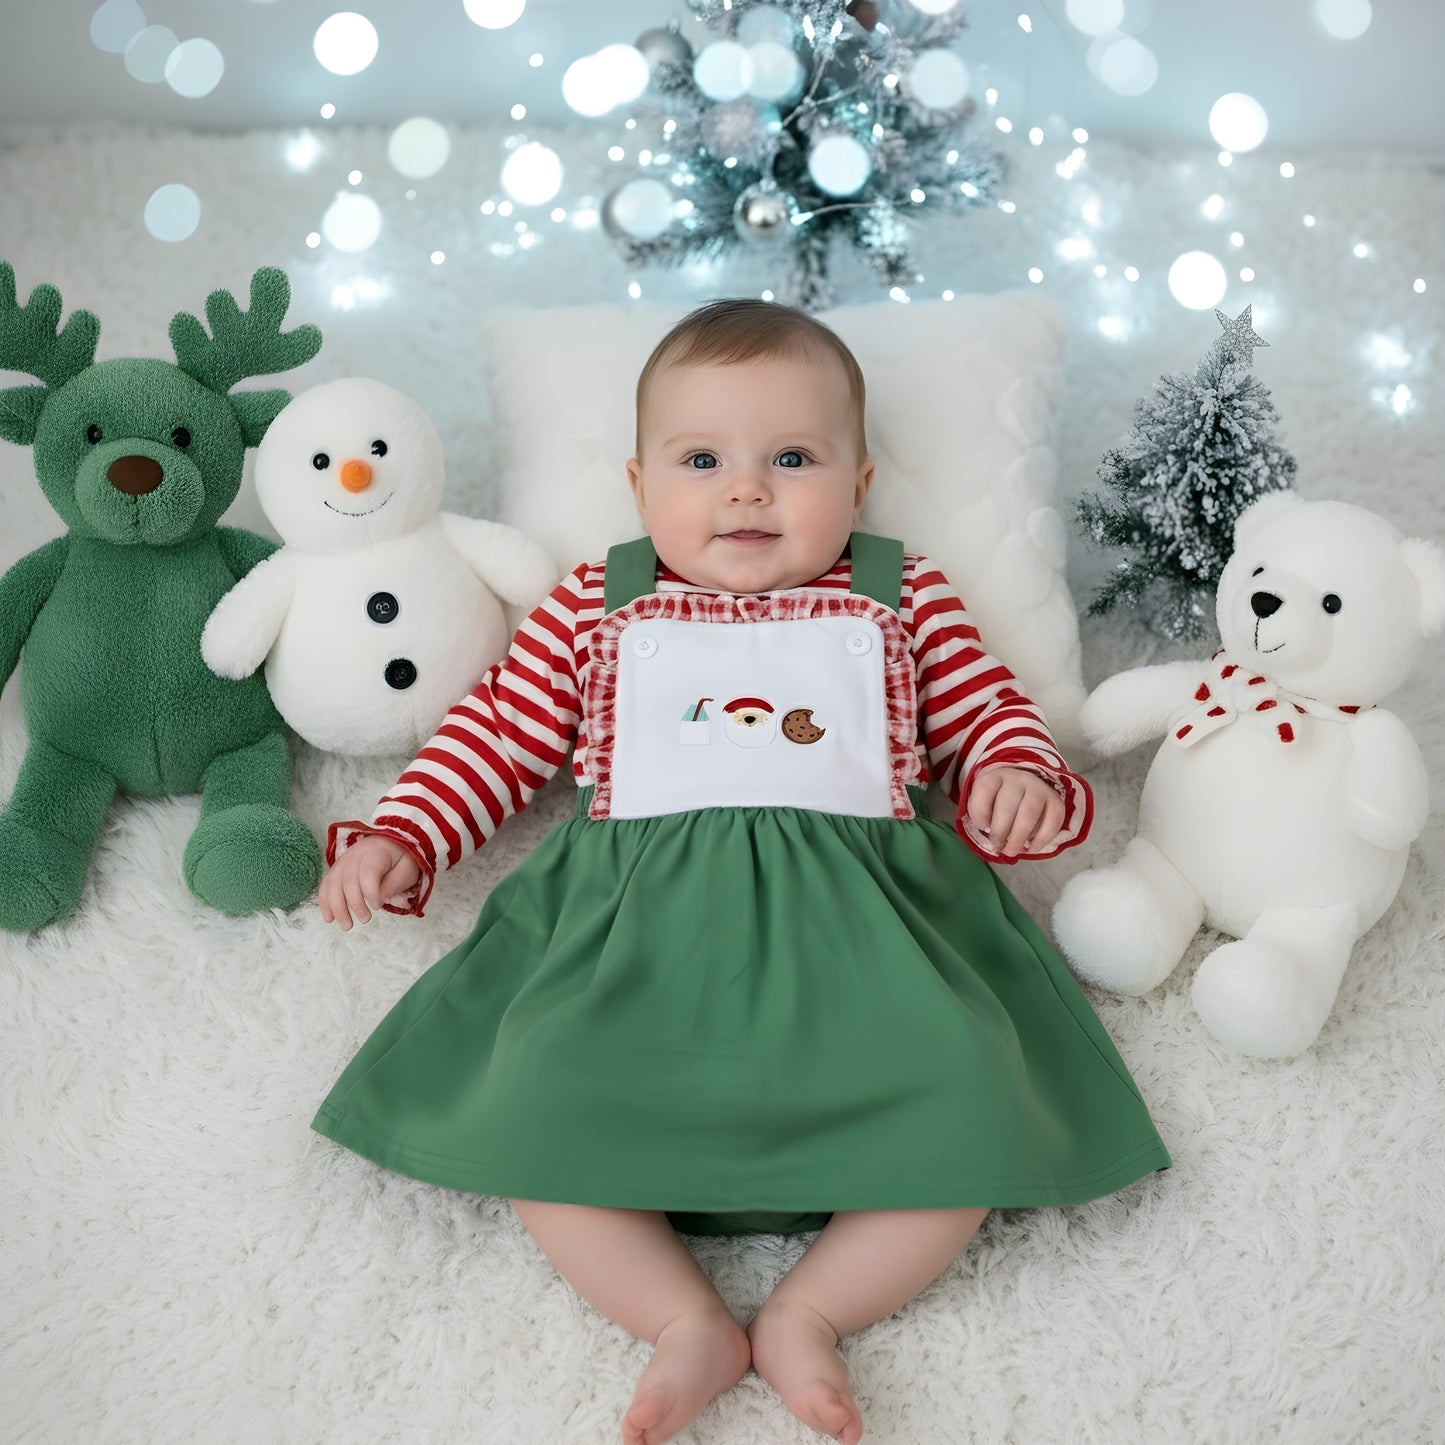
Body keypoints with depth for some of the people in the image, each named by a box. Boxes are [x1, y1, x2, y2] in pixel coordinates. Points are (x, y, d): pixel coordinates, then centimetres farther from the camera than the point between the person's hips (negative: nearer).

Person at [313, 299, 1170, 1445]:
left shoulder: (906, 603, 15)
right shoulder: (596, 608, 15)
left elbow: (988, 719, 18)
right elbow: (498, 731, 19)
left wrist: (1019, 777, -5)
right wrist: (399, 836, 7)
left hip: (854, 923, 0)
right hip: (638, 920, 0)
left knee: (968, 1111, -21)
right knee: (529, 1111, -22)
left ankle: (810, 1314, -8)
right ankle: (685, 1321, -11)